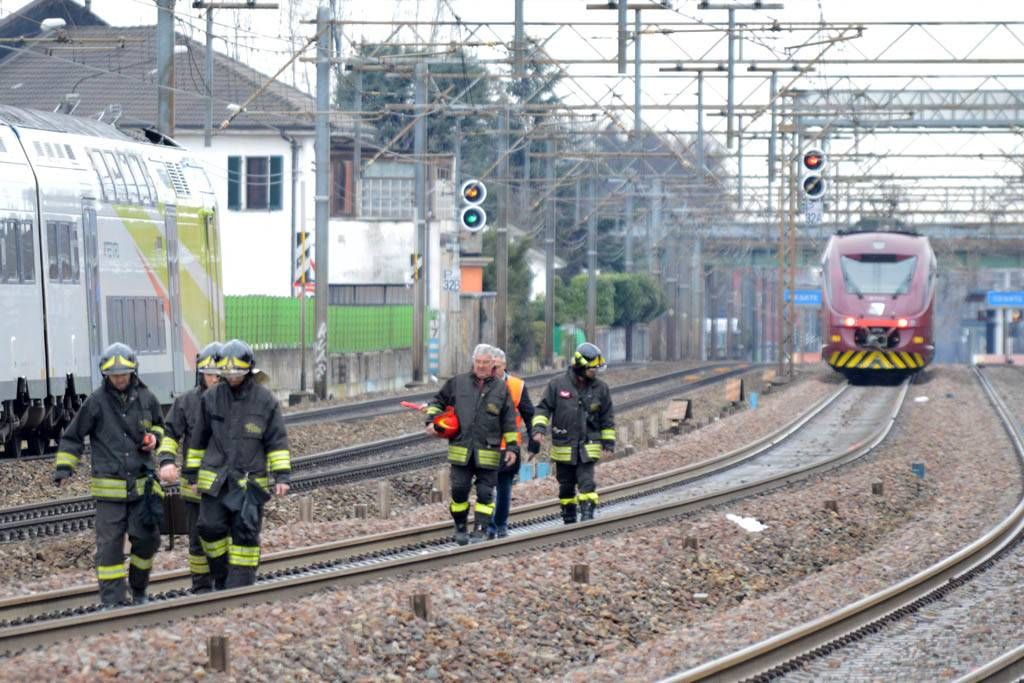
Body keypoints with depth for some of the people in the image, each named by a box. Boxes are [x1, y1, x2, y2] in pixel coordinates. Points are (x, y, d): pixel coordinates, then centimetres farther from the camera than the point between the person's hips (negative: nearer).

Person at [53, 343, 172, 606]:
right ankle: (112, 601, -3)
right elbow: (73, 437, 4)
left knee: (147, 538, 7)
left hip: (142, 483, 3)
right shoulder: (97, 402, -4)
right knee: (109, 544, -6)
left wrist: (154, 437, 3)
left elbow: (159, 425, 25)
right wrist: (63, 468, -5)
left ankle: (139, 589, 29)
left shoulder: (146, 399, 5)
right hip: (109, 485, -3)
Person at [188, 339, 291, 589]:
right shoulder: (211, 398, 6)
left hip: (250, 481, -2)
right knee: (210, 528, -5)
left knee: (246, 533, -4)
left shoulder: (265, 400, 1)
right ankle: (221, 577, 15)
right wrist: (192, 473, 15)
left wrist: (282, 476, -4)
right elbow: (199, 439, 15)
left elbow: (277, 441, 3)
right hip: (215, 480, 2)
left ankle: (240, 584, 1)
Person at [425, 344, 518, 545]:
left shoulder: (501, 389, 5)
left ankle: (480, 530, 0)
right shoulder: (458, 383, 5)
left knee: (485, 493, -2)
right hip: (461, 450, 1)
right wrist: (431, 420, 5)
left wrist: (512, 446, 3)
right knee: (459, 489, 1)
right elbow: (438, 400, 19)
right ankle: (460, 528, 17)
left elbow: (509, 421, 8)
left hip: (488, 453, -1)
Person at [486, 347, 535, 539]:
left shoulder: (517, 386, 0)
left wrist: (533, 440, 2)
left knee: (504, 490, 8)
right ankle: (488, 526, 1)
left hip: (508, 447, 0)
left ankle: (501, 524, 20)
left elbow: (528, 415, 5)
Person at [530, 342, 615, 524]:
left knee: (587, 483, -14)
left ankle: (587, 516, -15)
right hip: (563, 446, 0)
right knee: (566, 486, 10)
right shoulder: (558, 384, -4)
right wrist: (539, 428, -13)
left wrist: (608, 441, 9)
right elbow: (543, 408, 1)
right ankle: (569, 520, 23)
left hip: (588, 447, 0)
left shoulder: (600, 388, 1)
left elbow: (607, 417, 10)